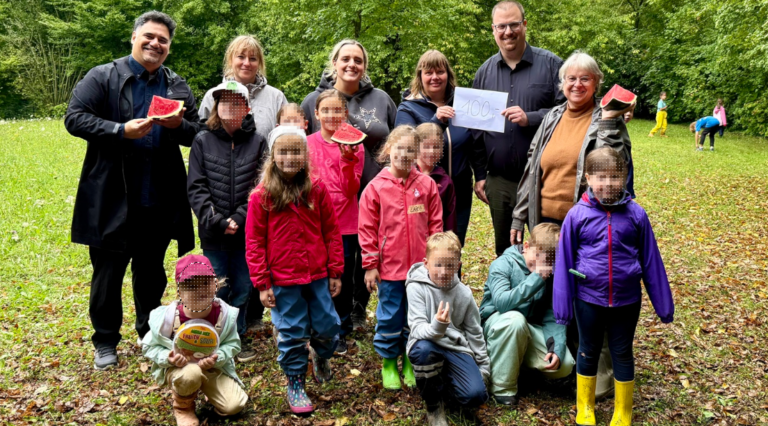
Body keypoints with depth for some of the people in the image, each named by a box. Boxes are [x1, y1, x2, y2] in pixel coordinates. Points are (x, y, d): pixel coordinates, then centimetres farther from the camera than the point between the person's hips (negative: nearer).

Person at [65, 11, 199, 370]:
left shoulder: (178, 87, 11)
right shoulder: (102, 77, 0)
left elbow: (197, 134, 11)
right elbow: (74, 118, -9)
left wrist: (179, 125, -11)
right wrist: (121, 131, -22)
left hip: (159, 202, 3)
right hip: (112, 200, -3)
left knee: (152, 272, 17)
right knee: (107, 272, 8)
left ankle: (151, 334, 34)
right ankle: (105, 342, 24)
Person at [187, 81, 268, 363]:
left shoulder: (257, 142, 2)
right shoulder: (203, 141, 3)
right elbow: (196, 188, -2)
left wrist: (239, 218, -14)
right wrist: (217, 221, -12)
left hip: (247, 231, 1)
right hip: (213, 233, 0)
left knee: (243, 288, 10)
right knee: (218, 289, 6)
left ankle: (237, 337, 27)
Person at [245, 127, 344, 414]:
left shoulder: (317, 190, -2)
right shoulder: (261, 196, -8)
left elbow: (332, 232, 2)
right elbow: (254, 243, -5)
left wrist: (335, 272, 2)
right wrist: (261, 284, -7)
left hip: (318, 276, 2)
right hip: (283, 280, -2)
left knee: (327, 327, 11)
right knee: (292, 334, 8)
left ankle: (320, 355, 44)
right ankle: (295, 384, 28)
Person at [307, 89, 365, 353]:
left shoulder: (354, 145, 0)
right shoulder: (307, 144, 1)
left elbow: (352, 189, -7)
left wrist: (347, 159, -20)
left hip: (345, 225, 0)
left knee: (343, 279, 9)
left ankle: (340, 333, 25)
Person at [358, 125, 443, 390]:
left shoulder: (427, 185, 1)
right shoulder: (376, 187, -5)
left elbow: (435, 225, 6)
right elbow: (367, 229, -3)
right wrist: (370, 265, -4)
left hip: (420, 266, 2)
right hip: (389, 267, -2)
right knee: (390, 316, 9)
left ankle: (410, 362, 29)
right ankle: (388, 363, 27)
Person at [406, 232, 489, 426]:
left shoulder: (464, 293, -2)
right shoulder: (416, 288, -14)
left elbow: (474, 332, 9)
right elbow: (417, 328, -20)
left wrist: (483, 365, 13)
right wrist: (436, 328, -42)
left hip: (456, 347, 2)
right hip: (428, 343, -2)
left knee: (476, 395, -20)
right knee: (424, 350, -39)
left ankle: (442, 384, 15)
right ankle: (434, 404, -11)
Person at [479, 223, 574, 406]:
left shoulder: (552, 274, -4)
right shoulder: (503, 264, -18)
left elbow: (553, 317, -8)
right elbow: (502, 303, -35)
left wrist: (557, 349, -25)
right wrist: (536, 277, -34)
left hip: (530, 330, 5)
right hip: (495, 324, -4)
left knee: (564, 366, -17)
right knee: (515, 319, -39)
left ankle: (521, 360, 14)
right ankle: (503, 388, -23)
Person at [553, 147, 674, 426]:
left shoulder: (636, 214, -7)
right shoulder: (577, 215, -10)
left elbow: (651, 262, -1)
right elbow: (564, 262, -5)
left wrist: (663, 303, 3)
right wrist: (562, 307, -4)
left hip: (626, 299, 0)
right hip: (589, 299, 0)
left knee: (622, 353, 14)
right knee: (588, 351, 16)